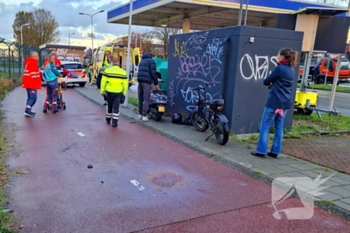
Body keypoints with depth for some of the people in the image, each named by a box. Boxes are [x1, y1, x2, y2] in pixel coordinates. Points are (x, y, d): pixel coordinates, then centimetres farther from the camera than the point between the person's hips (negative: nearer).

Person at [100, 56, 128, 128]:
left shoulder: (107, 71, -3)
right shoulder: (123, 72, -2)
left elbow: (103, 82, -3)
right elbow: (125, 84, 1)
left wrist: (102, 91, 5)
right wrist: (124, 93, 10)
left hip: (109, 92, 1)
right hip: (118, 92, -1)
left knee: (109, 105, 18)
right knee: (116, 107, 3)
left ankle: (108, 119, 32)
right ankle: (114, 122, -2)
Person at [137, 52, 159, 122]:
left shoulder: (142, 61, 25)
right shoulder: (151, 61, 3)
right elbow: (153, 73, -6)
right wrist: (156, 83, 0)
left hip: (139, 80, 7)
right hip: (147, 82, -7)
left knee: (140, 99, 13)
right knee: (146, 100, -7)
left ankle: (140, 114, 19)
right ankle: (144, 116, -11)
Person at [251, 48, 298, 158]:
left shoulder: (279, 68, -15)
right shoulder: (292, 70, 10)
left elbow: (266, 81, -6)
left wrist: (270, 83, 13)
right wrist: (273, 84, 6)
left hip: (274, 102, -8)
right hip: (286, 102, 8)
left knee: (265, 126, 1)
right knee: (279, 127, 11)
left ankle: (261, 150, 2)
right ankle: (275, 151, 16)